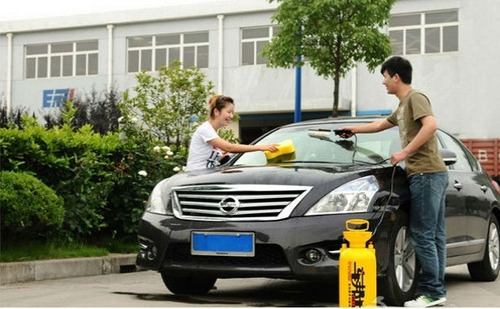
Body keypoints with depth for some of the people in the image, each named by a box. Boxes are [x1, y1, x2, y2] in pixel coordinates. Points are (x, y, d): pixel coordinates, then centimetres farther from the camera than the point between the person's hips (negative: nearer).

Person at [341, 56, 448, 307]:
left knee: (422, 235, -10)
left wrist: (405, 152, -19)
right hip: (429, 174, 10)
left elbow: (430, 125, -22)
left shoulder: (415, 98, -6)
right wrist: (355, 129, 52)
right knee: (434, 235, 8)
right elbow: (382, 124, 41)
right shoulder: (402, 107, 24)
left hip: (427, 173, -10)